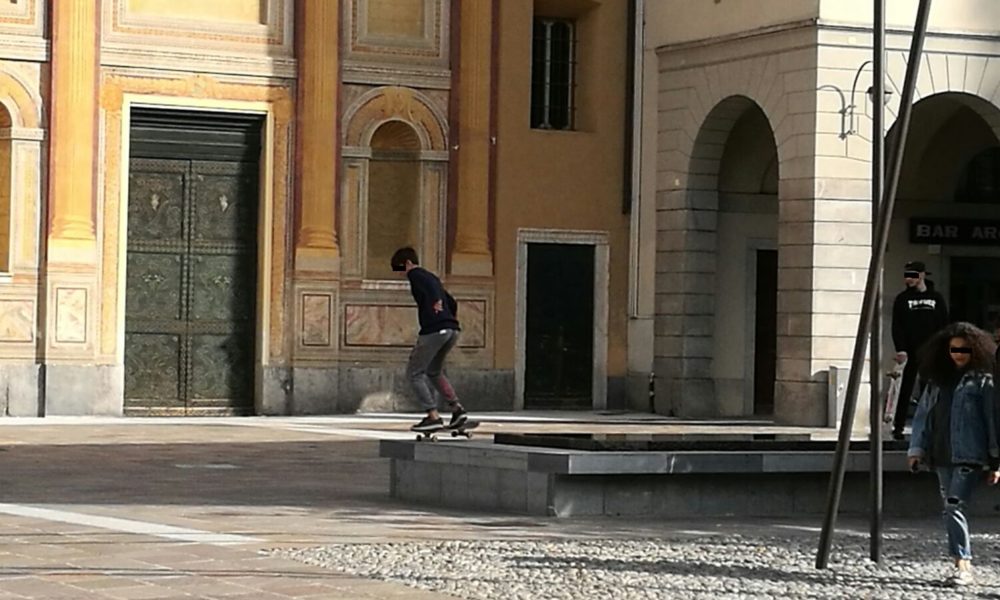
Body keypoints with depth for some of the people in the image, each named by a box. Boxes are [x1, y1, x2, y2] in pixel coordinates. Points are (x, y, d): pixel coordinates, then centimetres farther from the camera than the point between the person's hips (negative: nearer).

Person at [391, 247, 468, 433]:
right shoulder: (431, 277, 27)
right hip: (452, 330, 9)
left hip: (434, 330, -9)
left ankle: (433, 416, -8)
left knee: (414, 373, 1)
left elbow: (429, 284, -22)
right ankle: (457, 408, 11)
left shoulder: (415, 274, 1)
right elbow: (452, 302, 30)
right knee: (434, 372, 25)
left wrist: (436, 303, -27)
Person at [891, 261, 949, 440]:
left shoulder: (936, 298, 8)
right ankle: (898, 426, 1)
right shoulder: (902, 299, 5)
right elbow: (897, 326, -2)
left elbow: (944, 325, 8)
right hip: (910, 352, -1)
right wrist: (900, 349, -13)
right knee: (906, 390, -2)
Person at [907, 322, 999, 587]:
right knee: (950, 509, 9)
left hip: (969, 457, -6)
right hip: (942, 456, 6)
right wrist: (916, 449, 6)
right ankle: (964, 564, 18)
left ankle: (963, 564, -15)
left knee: (954, 507, -17)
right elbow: (923, 414, 15)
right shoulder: (937, 381, 13)